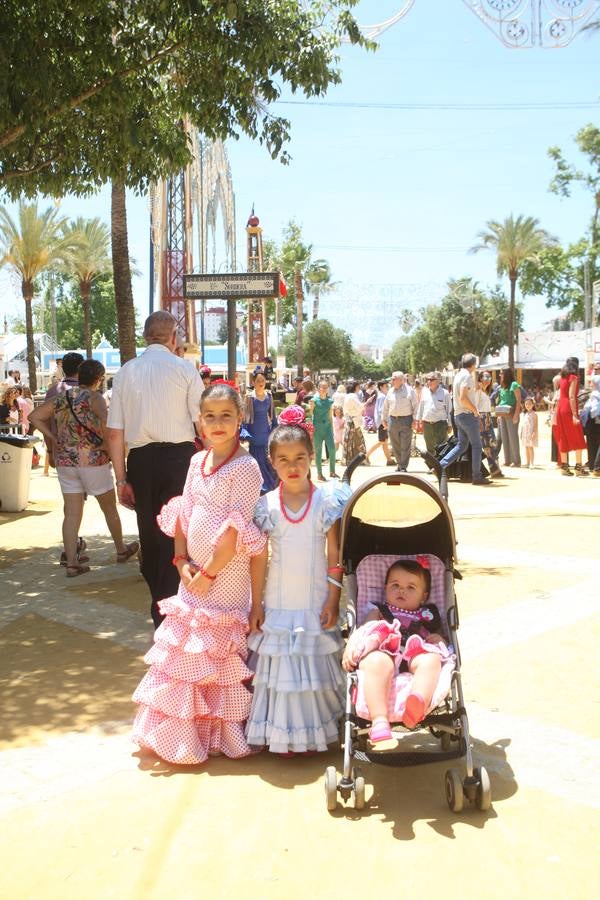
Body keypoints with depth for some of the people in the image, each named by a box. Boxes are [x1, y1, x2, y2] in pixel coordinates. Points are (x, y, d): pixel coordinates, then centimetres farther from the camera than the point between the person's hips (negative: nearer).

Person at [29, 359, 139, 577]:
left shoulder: (60, 397, 7)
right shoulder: (93, 397, -11)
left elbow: (34, 417, 7)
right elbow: (106, 419, -30)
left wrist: (53, 438, 5)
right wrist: (106, 443, -16)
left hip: (64, 460, 5)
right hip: (93, 460, -5)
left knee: (72, 514, 6)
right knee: (109, 508, 14)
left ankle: (72, 563, 5)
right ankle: (121, 550, 30)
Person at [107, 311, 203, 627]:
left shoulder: (125, 372, 5)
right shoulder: (184, 369, -3)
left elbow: (115, 433, 3)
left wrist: (121, 478, 8)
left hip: (140, 460, 3)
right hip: (178, 457, -3)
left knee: (149, 535, 16)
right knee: (175, 535, 5)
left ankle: (161, 608, 31)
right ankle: (167, 613, 5)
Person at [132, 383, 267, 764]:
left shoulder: (245, 467, -15)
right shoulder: (197, 462, 7)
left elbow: (236, 532, -19)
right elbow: (183, 515, 10)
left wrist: (208, 573, -15)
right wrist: (182, 561, -2)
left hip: (226, 576, -7)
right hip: (193, 575, 7)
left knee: (218, 653, 3)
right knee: (186, 651, 15)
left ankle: (219, 735, 19)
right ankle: (182, 730, 32)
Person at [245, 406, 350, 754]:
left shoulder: (326, 501, -6)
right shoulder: (266, 506, -2)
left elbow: (336, 556, -2)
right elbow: (259, 559, 1)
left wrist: (333, 599, -6)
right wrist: (256, 604, 1)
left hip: (315, 603, -1)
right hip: (278, 604, 1)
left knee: (314, 662, 8)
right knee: (280, 665, 7)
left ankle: (313, 732, 23)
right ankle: (282, 733, 22)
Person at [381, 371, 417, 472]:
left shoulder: (409, 390, -1)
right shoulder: (390, 391, 12)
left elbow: (415, 406, -2)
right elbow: (385, 406, 19)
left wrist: (415, 419, -7)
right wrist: (384, 418, 17)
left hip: (406, 420, -5)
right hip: (393, 420, 5)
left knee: (405, 446, -3)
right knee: (395, 446, 8)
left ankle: (403, 467, 1)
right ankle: (400, 464, 20)